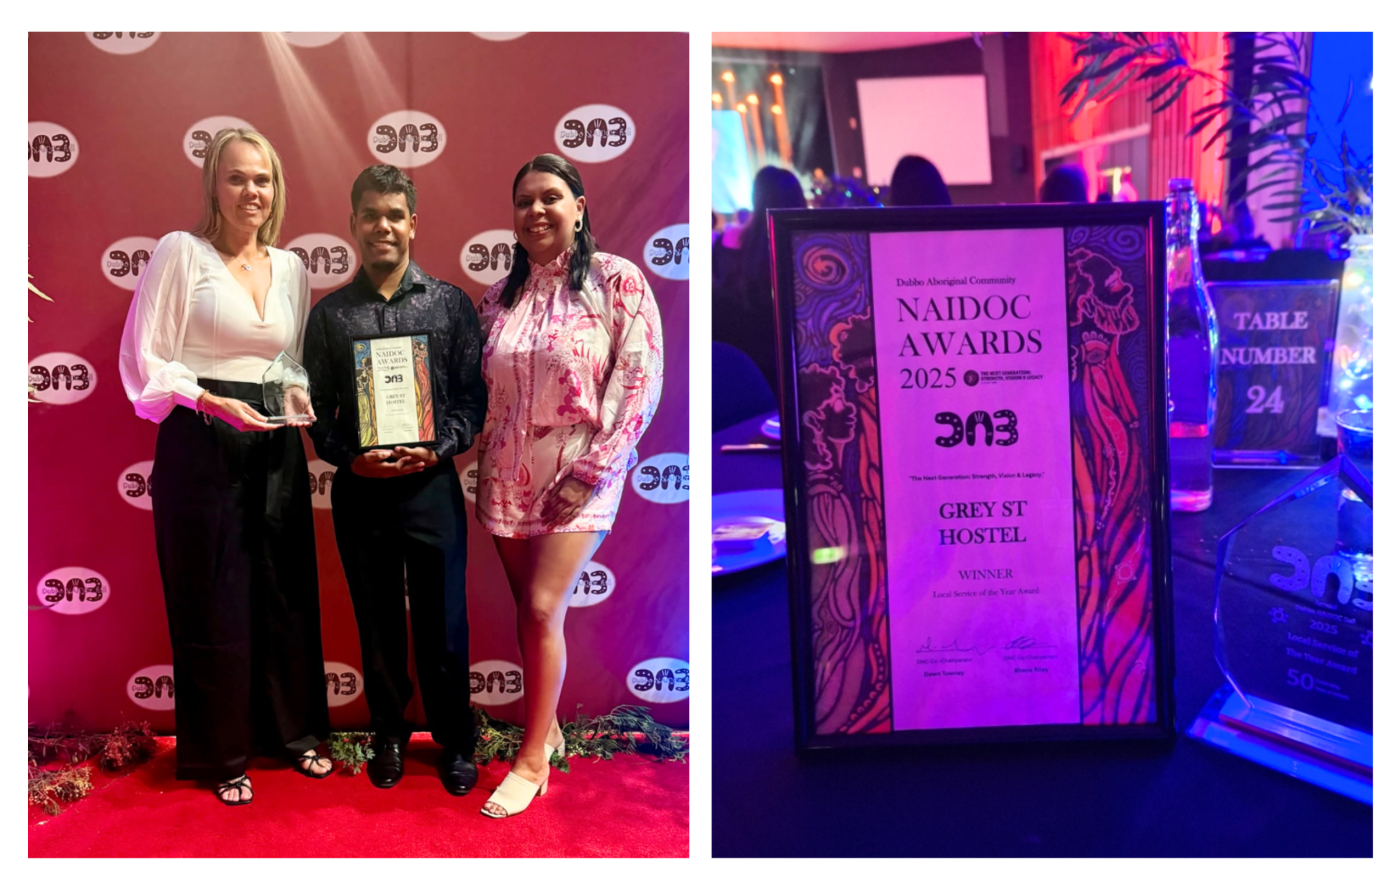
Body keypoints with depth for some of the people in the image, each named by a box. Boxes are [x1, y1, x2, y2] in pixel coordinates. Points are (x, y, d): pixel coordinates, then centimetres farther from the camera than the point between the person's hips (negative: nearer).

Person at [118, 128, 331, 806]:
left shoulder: (291, 269, 11)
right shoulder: (181, 252, -4)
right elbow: (144, 361, -7)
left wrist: (299, 396, -1)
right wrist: (212, 403, -20)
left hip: (275, 448, 5)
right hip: (200, 445, -5)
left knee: (287, 594, 11)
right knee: (214, 605, 3)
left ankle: (294, 731, 29)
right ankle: (220, 755, 21)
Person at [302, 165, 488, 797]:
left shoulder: (450, 303, 3)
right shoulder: (329, 314, 7)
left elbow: (472, 394, 1)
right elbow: (316, 408, 5)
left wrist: (435, 449, -13)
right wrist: (352, 458, -11)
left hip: (432, 484, -1)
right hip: (359, 490, 2)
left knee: (443, 624, 4)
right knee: (377, 624, 13)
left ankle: (456, 743, 23)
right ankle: (389, 734, 31)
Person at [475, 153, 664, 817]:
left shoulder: (617, 281, -6)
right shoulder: (499, 296, 9)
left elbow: (642, 381, -10)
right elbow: (483, 390, 14)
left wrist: (594, 469, -15)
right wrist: (479, 469, 7)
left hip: (580, 476, -4)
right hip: (509, 475, 5)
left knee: (542, 609, -9)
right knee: (530, 611, 10)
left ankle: (534, 759, 7)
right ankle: (546, 725, 29)